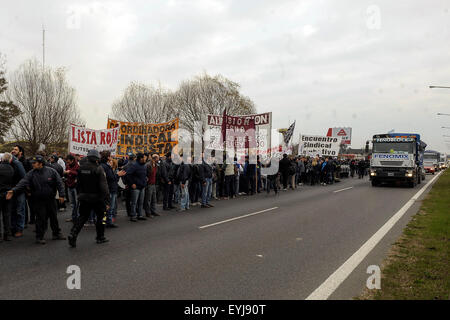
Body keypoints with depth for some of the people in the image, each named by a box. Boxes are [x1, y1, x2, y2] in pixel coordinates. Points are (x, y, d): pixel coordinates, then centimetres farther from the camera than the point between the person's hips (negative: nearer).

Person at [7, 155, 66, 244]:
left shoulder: (51, 171, -5)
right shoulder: (31, 174, -4)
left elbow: (59, 183, -4)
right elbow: (22, 183, -13)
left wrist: (61, 195, -10)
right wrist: (13, 191, -28)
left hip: (51, 200, 1)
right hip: (38, 201, -1)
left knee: (54, 217, 13)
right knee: (41, 219, 0)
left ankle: (57, 234, 29)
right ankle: (39, 237, 14)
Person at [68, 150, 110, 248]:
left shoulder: (81, 167, 2)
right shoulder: (98, 168, -15)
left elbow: (79, 183, 11)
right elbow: (104, 186, -17)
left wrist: (80, 195, 21)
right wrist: (107, 201, -15)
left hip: (84, 197, 4)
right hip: (96, 198, -4)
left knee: (83, 217, 13)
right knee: (101, 216, 13)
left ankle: (73, 234, -5)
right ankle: (100, 237, 20)